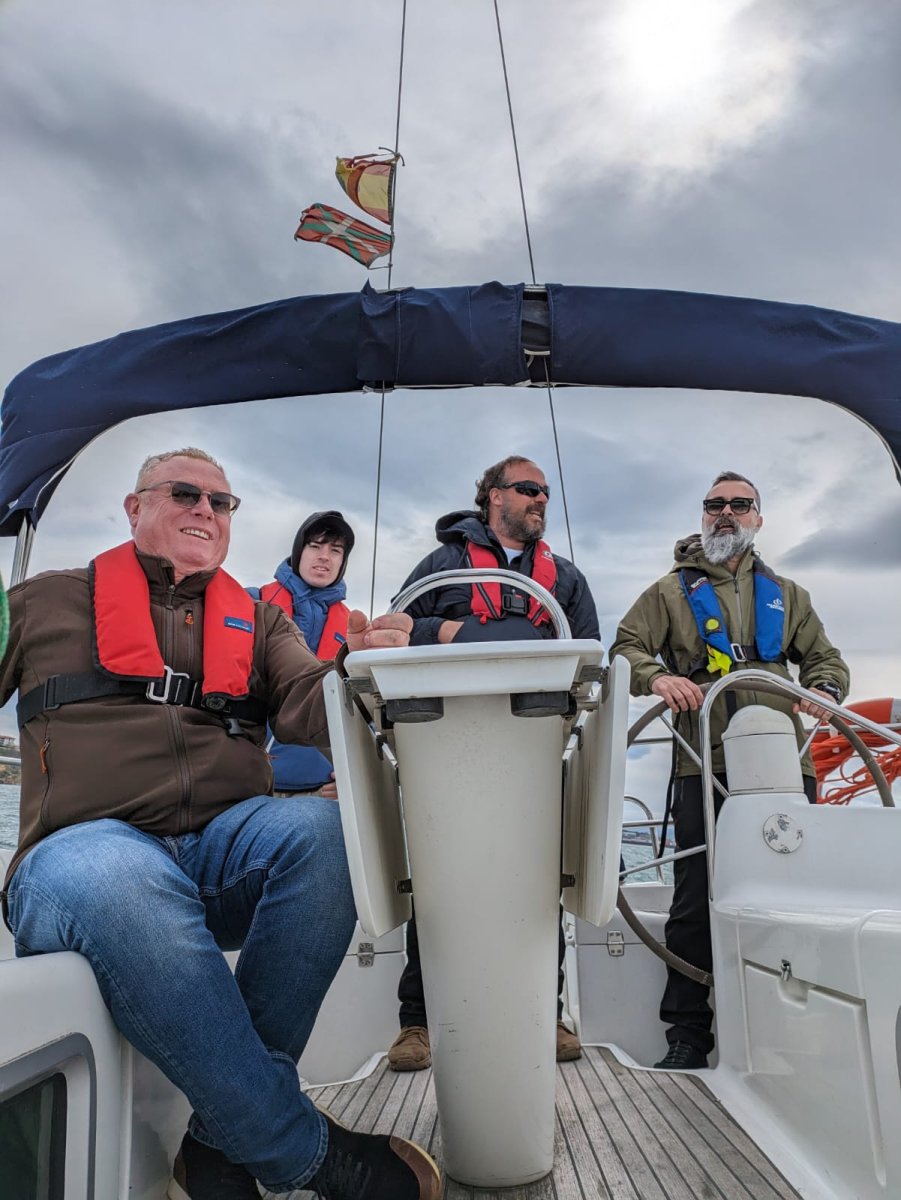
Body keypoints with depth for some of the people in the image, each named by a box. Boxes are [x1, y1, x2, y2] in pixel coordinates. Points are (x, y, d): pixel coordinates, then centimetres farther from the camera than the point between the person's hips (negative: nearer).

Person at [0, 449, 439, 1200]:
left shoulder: (259, 621, 21)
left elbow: (306, 710, 2)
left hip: (228, 843, 2)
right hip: (85, 847, -2)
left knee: (323, 826, -29)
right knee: (115, 878, -36)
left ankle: (224, 1137, -16)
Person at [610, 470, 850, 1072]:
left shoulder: (786, 594, 23)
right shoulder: (672, 590, 15)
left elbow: (825, 657, 20)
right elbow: (626, 646, 5)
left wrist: (822, 691, -3)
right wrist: (659, 677, -17)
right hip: (705, 765, -2)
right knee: (696, 902, -1)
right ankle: (688, 1033, 9)